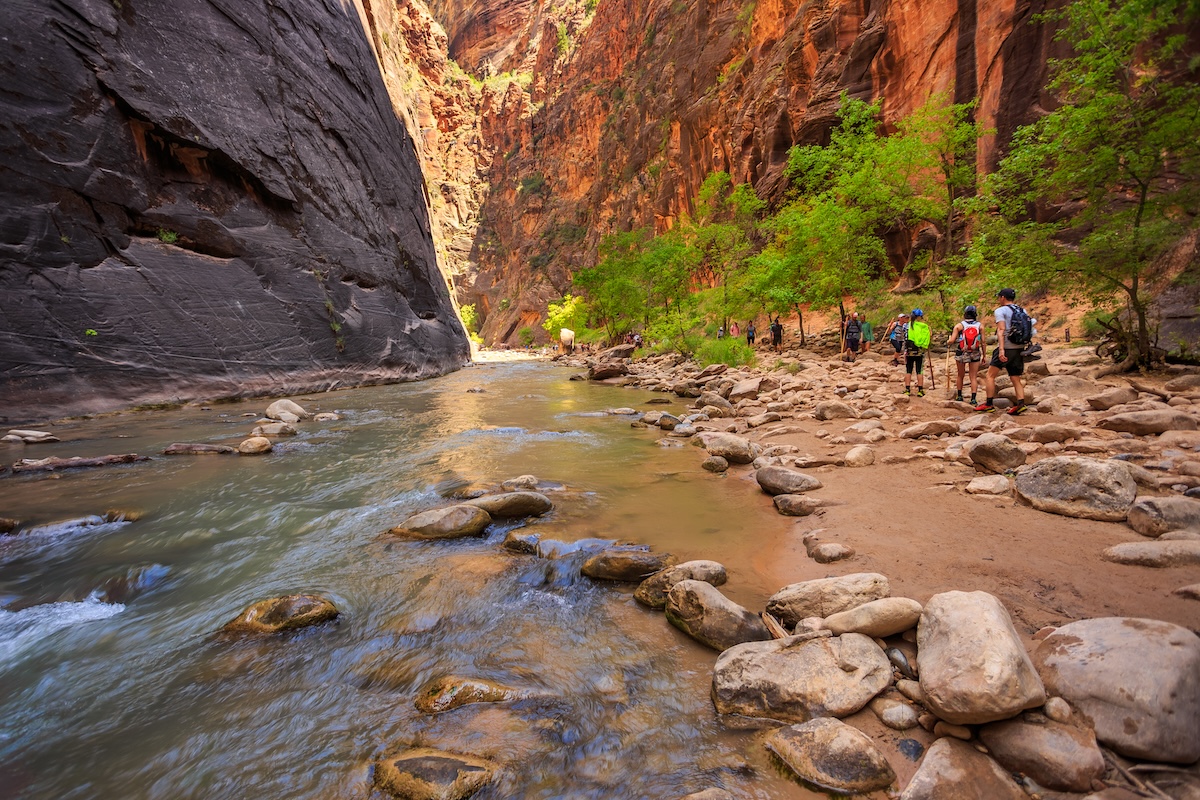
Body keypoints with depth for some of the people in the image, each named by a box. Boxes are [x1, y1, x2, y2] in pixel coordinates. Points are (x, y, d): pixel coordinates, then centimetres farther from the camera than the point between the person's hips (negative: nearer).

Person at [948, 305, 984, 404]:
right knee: (974, 377, 5)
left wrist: (947, 343, 10)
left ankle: (959, 396, 22)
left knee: (960, 376, 17)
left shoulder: (959, 326, -7)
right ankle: (973, 398, -2)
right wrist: (984, 355, 8)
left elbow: (952, 341, -13)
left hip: (961, 354, 0)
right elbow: (983, 342, -2)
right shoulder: (980, 326, -3)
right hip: (975, 355, 0)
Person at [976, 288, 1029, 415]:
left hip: (1006, 348, -6)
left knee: (990, 375, 3)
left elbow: (1001, 330, -17)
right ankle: (1021, 403, -4)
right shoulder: (1023, 311, 14)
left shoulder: (1001, 311, -5)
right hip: (1019, 348, 6)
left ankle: (989, 404, 1)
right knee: (1016, 379, 10)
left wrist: (1001, 349, -24)